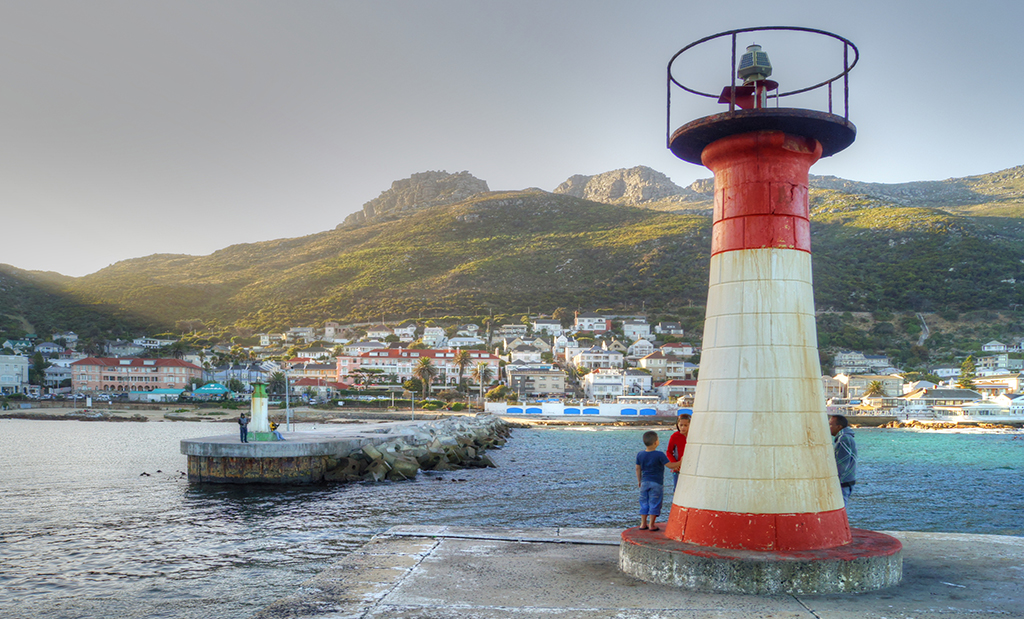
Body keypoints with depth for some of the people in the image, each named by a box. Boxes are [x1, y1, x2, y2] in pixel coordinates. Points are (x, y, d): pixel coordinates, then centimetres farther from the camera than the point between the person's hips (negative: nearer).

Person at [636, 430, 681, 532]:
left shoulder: (640, 455, 0)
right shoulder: (660, 455, -16)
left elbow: (638, 468, 9)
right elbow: (670, 466, -13)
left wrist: (639, 480, 21)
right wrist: (680, 462, 0)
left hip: (644, 482, 5)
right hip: (656, 483, -5)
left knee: (644, 503, 13)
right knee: (655, 503, 3)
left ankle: (643, 524, 15)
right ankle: (651, 525, 6)